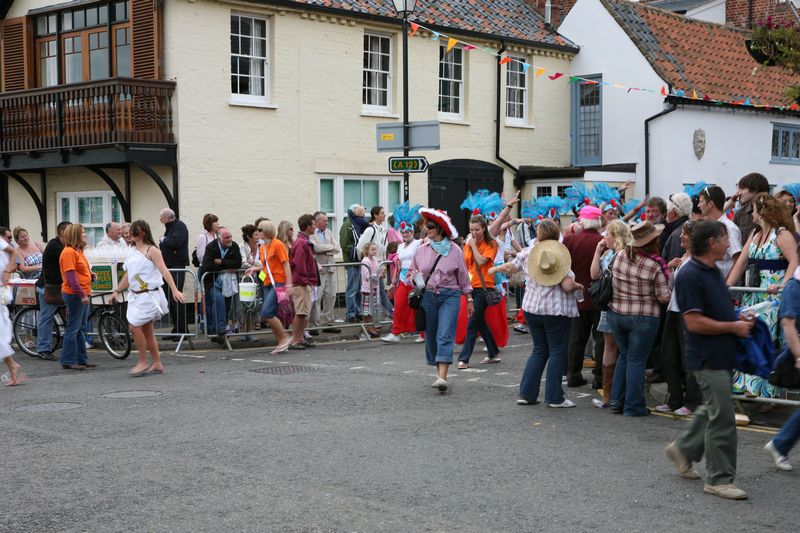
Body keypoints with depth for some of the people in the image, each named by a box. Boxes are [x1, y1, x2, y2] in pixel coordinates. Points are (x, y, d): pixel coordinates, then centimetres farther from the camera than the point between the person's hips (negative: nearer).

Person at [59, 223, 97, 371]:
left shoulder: (78, 251, 16)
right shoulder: (69, 252, -15)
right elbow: (70, 277, -21)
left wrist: (90, 274, 8)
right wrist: (81, 294, -22)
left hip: (83, 295, 10)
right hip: (74, 295, -10)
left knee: (81, 328, 13)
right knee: (73, 328, -5)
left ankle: (82, 360, 20)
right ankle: (68, 361, 0)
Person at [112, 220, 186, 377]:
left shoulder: (151, 250, -9)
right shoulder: (132, 252, 12)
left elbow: (164, 271, -17)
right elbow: (127, 275, 21)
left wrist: (175, 290, -26)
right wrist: (117, 291, 20)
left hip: (149, 295, -8)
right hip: (135, 296, 8)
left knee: (134, 326, -14)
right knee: (146, 330, 10)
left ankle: (143, 362, -3)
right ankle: (157, 364, 19)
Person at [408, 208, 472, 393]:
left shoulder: (455, 250, -1)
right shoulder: (422, 250, 7)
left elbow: (463, 276, 7)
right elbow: (412, 271, 19)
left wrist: (469, 299, 8)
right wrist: (414, 277, -5)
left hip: (450, 296, -4)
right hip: (428, 296, 4)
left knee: (445, 336, -13)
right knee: (431, 335, 9)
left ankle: (442, 377, -21)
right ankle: (439, 371, 25)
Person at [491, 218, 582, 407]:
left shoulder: (528, 252, 2)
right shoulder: (560, 255, -13)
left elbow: (511, 267, 20)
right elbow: (568, 286, -20)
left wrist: (496, 269, 41)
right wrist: (579, 286, 1)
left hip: (532, 308, 5)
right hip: (556, 311, -5)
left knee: (539, 350, 16)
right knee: (557, 352, 4)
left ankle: (526, 394, 14)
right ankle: (554, 397, 4)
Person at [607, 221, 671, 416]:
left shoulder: (620, 256, -4)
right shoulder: (656, 265, -17)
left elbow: (610, 278, 9)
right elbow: (664, 297, -14)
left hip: (616, 314, 5)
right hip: (643, 318, -5)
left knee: (623, 356, 20)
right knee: (636, 361, 5)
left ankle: (617, 402, 22)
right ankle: (633, 406, 11)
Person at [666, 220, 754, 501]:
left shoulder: (713, 271, 12)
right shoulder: (690, 276, -18)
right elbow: (695, 322, -22)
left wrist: (739, 318, 7)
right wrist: (734, 327, -15)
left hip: (722, 356, 10)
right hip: (708, 358, -10)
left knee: (712, 410, 21)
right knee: (722, 418, -4)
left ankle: (683, 449, 36)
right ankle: (719, 479, 5)